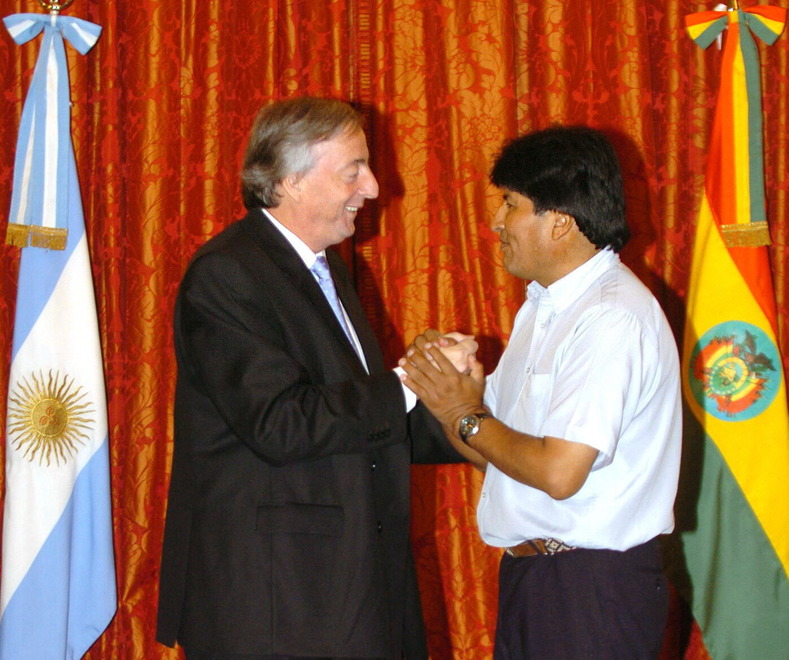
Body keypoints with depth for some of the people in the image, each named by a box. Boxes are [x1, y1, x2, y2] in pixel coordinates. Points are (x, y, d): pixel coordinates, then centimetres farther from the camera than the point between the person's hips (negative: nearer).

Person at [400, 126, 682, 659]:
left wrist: (469, 419, -11)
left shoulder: (614, 319, -19)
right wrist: (447, 397, -6)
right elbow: (502, 449, 12)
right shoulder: (544, 305, 13)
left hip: (593, 590, -8)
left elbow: (560, 471, -25)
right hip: (530, 573, 8)